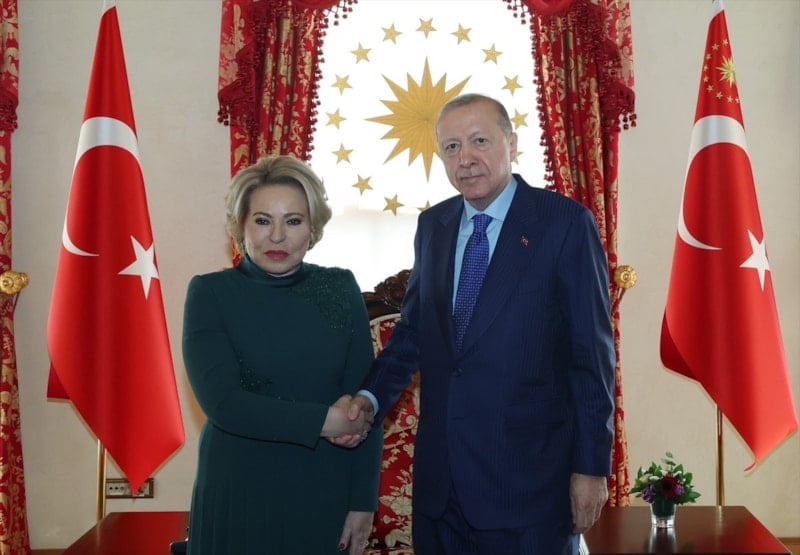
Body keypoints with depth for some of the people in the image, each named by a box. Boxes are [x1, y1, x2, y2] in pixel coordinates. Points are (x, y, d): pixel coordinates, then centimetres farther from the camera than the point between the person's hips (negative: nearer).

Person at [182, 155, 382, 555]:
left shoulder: (341, 289, -1)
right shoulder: (210, 293, -6)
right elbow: (222, 401, -15)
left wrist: (363, 501, -4)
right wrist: (325, 421, -16)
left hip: (324, 492, 2)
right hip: (237, 492, -2)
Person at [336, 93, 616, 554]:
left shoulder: (565, 222, -8)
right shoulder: (432, 225, 9)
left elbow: (592, 352, -8)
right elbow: (413, 329, 12)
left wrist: (592, 465, -9)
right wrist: (372, 398, -5)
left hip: (528, 475, -5)